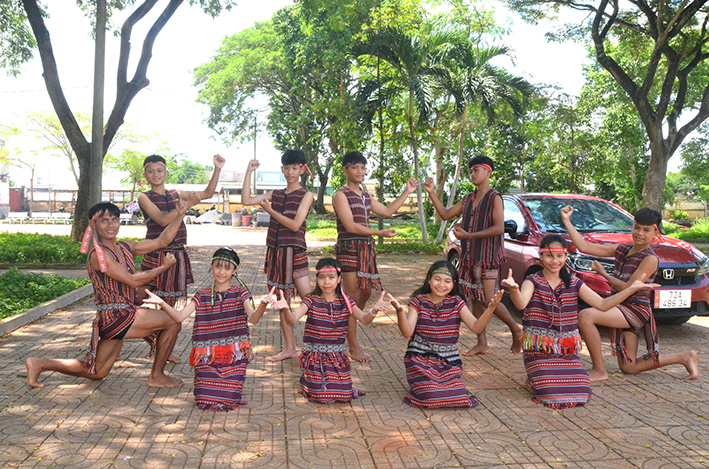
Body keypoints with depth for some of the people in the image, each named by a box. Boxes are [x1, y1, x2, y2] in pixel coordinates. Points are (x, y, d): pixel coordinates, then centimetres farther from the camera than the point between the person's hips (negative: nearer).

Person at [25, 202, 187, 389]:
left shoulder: (125, 248, 10)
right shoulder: (98, 254, -16)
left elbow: (161, 241, 10)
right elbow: (133, 280, -20)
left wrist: (179, 216, 2)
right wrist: (164, 267, -12)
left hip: (119, 319, 9)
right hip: (114, 317, -9)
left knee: (97, 373, 20)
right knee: (172, 322, -10)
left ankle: (39, 364, 26)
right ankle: (157, 376, 3)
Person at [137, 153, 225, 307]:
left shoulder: (176, 194, 13)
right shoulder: (144, 197, -1)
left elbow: (208, 193, 17)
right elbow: (162, 220, -16)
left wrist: (217, 169, 7)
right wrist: (188, 204, -19)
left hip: (179, 255, 4)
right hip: (156, 256, -4)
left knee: (174, 303, 10)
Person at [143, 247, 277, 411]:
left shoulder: (240, 293, 1)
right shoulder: (202, 296, 7)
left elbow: (253, 318, -15)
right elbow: (180, 316, -3)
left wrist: (263, 304, -37)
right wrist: (161, 303, -21)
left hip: (233, 355, -1)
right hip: (207, 356, 2)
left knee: (229, 399, -14)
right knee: (204, 399, -12)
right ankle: (209, 379, 20)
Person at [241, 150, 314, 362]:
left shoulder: (306, 195, -1)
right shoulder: (275, 195, 14)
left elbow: (295, 225, -11)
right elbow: (246, 200, 4)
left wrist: (270, 210, -12)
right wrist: (249, 172, 2)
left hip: (295, 251, -5)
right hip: (275, 251, 5)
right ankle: (289, 348, 17)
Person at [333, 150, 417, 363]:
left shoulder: (365, 195, 17)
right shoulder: (341, 194, -7)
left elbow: (387, 211, 26)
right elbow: (350, 226, -15)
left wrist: (407, 192, 25)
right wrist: (380, 233, -14)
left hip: (366, 248, 8)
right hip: (349, 248, -8)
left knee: (365, 292, 13)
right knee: (352, 296, -5)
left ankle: (346, 327, 32)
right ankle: (353, 347, 2)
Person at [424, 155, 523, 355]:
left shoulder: (494, 198, -7)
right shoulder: (468, 199, 16)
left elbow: (499, 228, -16)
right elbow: (445, 214, 16)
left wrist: (468, 235, -19)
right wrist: (431, 192, 8)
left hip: (488, 256, -7)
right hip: (469, 256, 7)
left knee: (490, 300, -10)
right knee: (476, 300, 8)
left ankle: (516, 330, 13)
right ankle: (482, 344, 16)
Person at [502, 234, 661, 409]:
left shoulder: (573, 283, 7)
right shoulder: (533, 281, -6)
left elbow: (602, 304, 4)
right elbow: (521, 304, -27)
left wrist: (632, 288, -5)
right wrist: (514, 289, -51)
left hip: (567, 350, 4)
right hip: (539, 349, -4)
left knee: (581, 393, -14)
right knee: (551, 395, -21)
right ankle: (532, 381, 14)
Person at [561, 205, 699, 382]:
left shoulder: (650, 259, -12)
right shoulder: (622, 249, 8)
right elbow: (584, 247, 3)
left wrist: (603, 273, -8)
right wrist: (566, 221, -2)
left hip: (636, 309, -8)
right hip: (621, 309, 8)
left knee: (585, 316, -28)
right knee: (629, 368, 13)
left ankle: (599, 371, -18)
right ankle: (684, 357, 29)